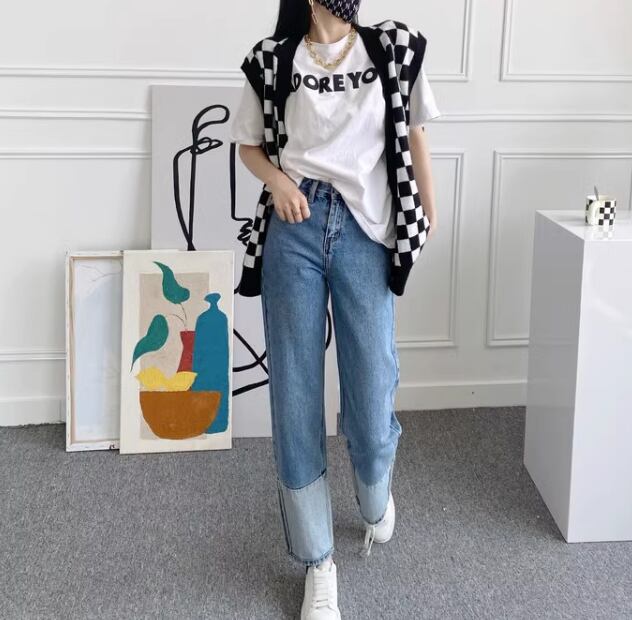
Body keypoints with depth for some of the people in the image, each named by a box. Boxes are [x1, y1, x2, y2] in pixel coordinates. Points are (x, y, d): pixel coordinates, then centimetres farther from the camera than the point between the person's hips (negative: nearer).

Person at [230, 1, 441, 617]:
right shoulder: (272, 59, 2)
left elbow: (413, 134, 14)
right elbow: (248, 144, 12)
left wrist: (428, 209, 21)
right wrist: (278, 181, -8)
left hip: (366, 232, 0)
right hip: (293, 231, 0)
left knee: (372, 401, -2)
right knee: (294, 400, 1)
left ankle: (377, 501, 36)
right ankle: (318, 564, 15)